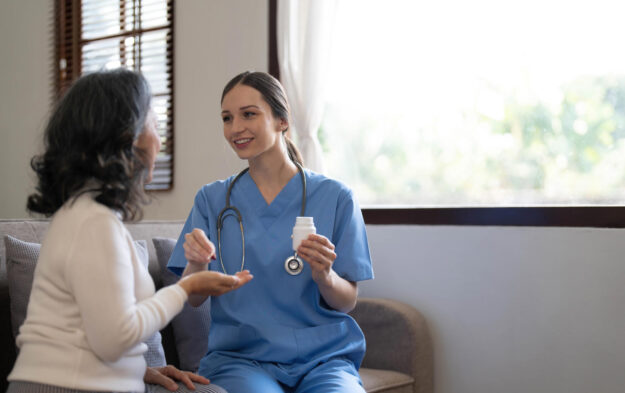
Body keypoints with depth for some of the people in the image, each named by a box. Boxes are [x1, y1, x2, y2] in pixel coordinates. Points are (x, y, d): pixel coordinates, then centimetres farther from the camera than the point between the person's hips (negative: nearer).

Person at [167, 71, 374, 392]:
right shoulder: (212, 199, 9)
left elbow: (347, 302, 5)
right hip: (240, 356, 0)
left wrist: (324, 276, -16)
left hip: (324, 357, 0)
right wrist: (197, 264, -17)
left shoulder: (335, 198, 3)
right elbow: (193, 298, 4)